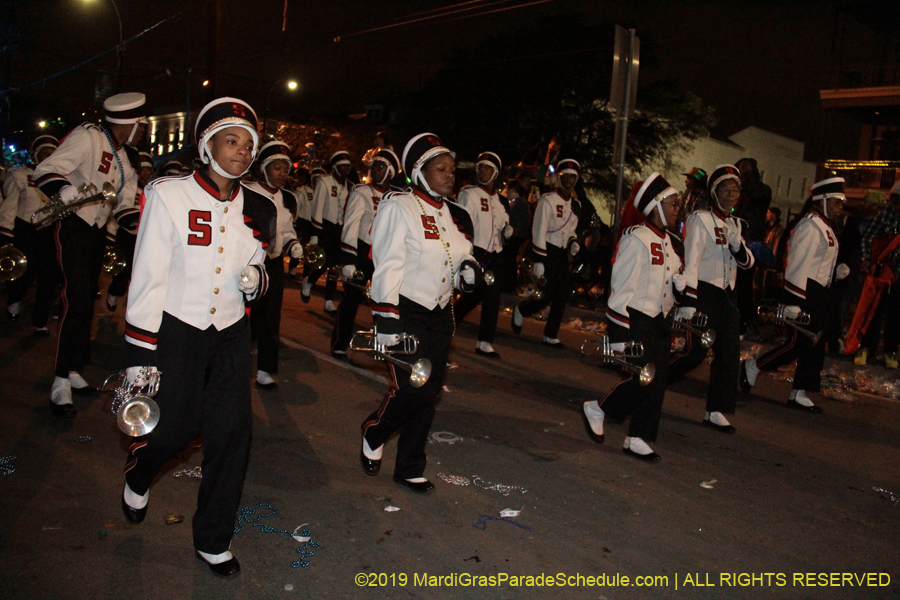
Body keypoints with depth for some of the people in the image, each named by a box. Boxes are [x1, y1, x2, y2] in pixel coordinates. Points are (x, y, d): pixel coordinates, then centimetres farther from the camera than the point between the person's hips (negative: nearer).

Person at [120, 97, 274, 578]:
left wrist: (256, 279, -11)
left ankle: (213, 539, 20)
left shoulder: (257, 209, 3)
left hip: (231, 333, 4)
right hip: (176, 328, -3)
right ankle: (137, 477, 39)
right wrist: (140, 355, -13)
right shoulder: (168, 195, -10)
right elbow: (148, 278, -11)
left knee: (232, 432, 1)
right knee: (172, 428, -1)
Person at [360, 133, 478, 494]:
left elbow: (461, 254, 23)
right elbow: (388, 266, -14)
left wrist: (469, 267, -2)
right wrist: (386, 320, -19)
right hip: (406, 313, -7)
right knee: (412, 390, -11)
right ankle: (373, 433, 21)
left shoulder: (454, 214, 12)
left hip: (440, 314, 7)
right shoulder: (399, 207, -10)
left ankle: (410, 470, 22)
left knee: (430, 393, 7)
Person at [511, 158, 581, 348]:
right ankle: (520, 310, 19)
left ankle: (551, 336, 15)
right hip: (548, 252, -7)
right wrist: (539, 261, -18)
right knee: (548, 295, -10)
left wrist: (573, 241, 1)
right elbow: (539, 231, -15)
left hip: (563, 253, 7)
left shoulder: (576, 204, 11)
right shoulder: (548, 200, -12)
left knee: (561, 296, 4)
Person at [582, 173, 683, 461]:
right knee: (643, 377, -12)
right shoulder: (637, 239, -14)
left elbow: (675, 281, 22)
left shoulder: (669, 242, 14)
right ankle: (597, 409, 11)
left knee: (657, 381, 6)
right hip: (636, 320, -9)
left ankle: (637, 439, 16)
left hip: (659, 319, 9)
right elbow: (621, 286, -17)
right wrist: (619, 333, -20)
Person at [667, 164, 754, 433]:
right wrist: (688, 301, -23)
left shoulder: (735, 223, 15)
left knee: (730, 354, 3)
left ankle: (716, 412, 11)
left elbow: (747, 262, 15)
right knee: (696, 352, -11)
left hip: (727, 294, 8)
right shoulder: (700, 219, -8)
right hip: (704, 292, -7)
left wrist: (737, 245, -8)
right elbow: (690, 261, -16)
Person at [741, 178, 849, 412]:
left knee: (816, 345, 9)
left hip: (817, 293, 11)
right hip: (805, 290, -10)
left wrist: (836, 271, 6)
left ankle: (799, 394, 14)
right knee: (800, 342, -11)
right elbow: (798, 265, -21)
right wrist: (794, 302, -26)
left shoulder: (824, 227, 18)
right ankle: (752, 367, 5)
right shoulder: (811, 226, -14)